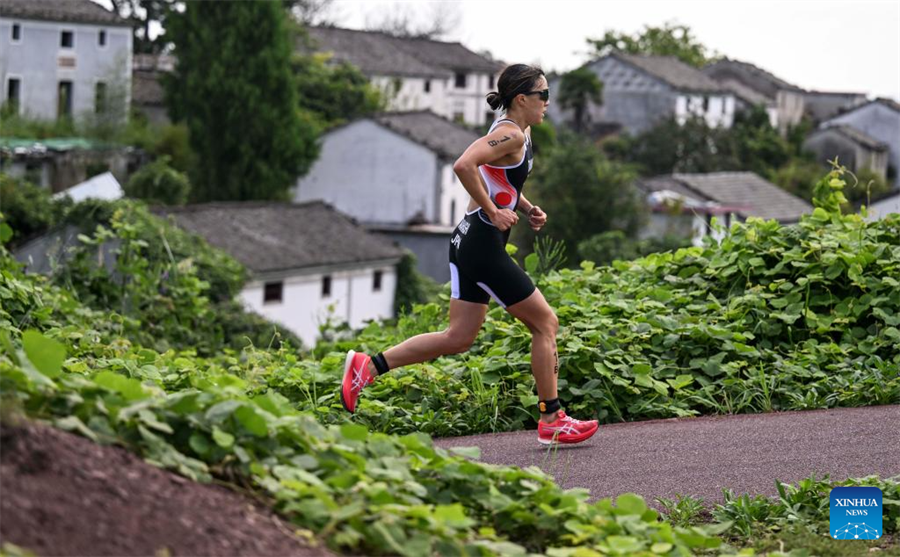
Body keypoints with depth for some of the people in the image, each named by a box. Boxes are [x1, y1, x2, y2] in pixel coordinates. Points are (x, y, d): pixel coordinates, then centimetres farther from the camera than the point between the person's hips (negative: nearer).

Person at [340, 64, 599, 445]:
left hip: (469, 242, 10)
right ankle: (552, 422, 8)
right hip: (484, 245, -10)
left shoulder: (521, 133, 15)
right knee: (545, 323, 1)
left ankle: (368, 367, 8)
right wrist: (493, 211, -23)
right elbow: (464, 165, -30)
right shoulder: (511, 135, -16)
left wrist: (526, 207, 14)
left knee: (459, 338, 10)